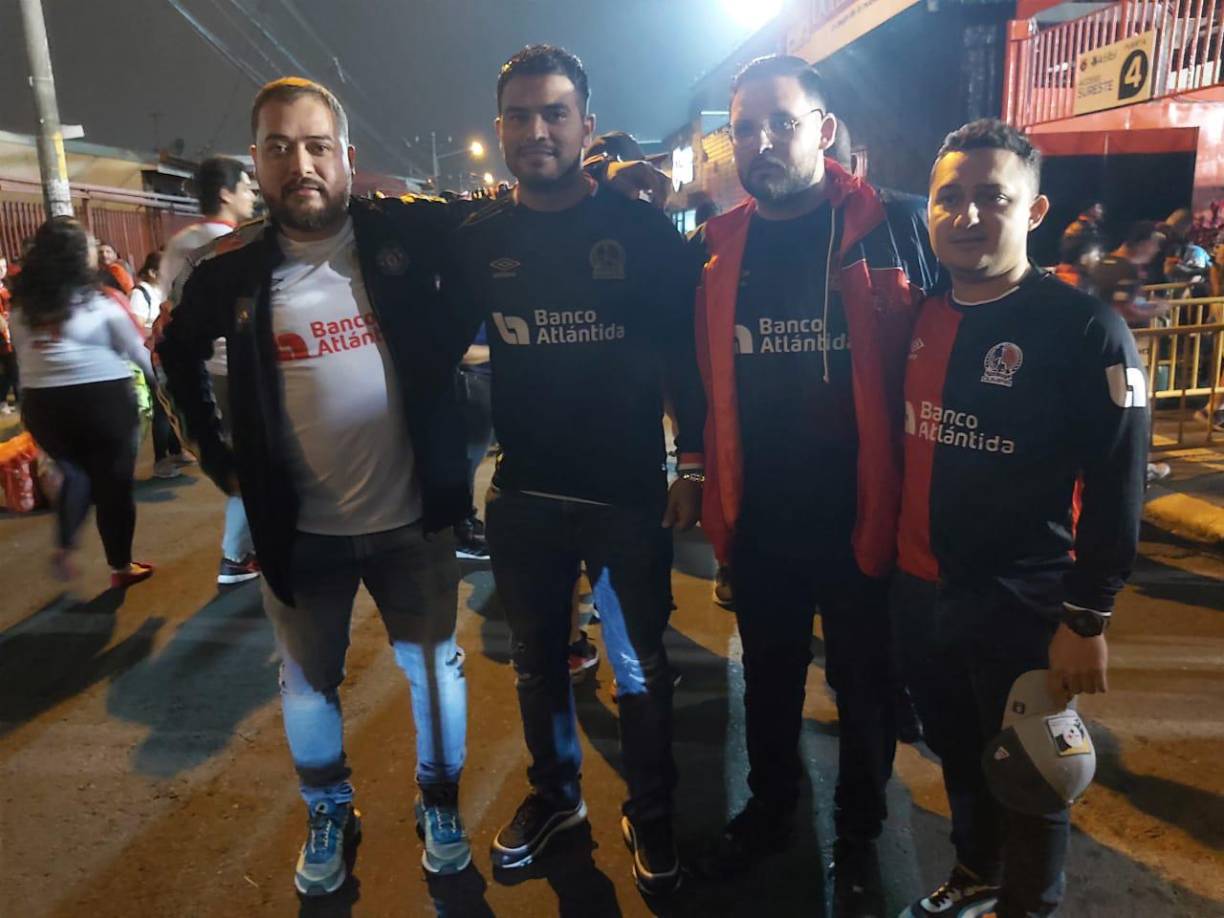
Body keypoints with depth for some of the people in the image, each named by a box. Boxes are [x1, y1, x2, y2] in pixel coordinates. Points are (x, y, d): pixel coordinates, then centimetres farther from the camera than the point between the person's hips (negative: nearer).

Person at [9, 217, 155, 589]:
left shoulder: (22, 304, 4)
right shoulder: (100, 301, -8)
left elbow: (21, 355, 7)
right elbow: (138, 351, 0)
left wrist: (40, 391, 16)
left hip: (42, 404, 5)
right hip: (101, 400, -5)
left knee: (76, 474, 25)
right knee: (113, 481, 7)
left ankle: (64, 547, 9)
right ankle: (121, 567, 17)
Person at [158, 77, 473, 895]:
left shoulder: (409, 235, -10)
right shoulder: (231, 270, -5)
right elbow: (179, 355, 13)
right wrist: (217, 457, 9)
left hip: (411, 517, -1)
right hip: (301, 528, 2)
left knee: (435, 666, 12)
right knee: (307, 683, 15)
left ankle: (441, 805, 38)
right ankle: (330, 818, 41)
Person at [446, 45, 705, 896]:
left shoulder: (643, 229, -6)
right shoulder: (477, 239, 2)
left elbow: (684, 352, -3)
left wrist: (693, 464, -6)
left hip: (628, 492, -3)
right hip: (522, 495, 3)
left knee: (640, 668, 11)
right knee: (537, 660, 18)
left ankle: (650, 815, 33)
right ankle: (554, 793, 42)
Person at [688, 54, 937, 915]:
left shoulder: (896, 228, -9)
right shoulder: (715, 246, 1)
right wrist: (705, 483, 7)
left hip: (864, 512, -2)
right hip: (757, 517, 3)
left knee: (864, 687, 16)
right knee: (769, 677, 21)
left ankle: (859, 834, 41)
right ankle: (769, 810, 45)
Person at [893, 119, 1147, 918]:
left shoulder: (1086, 328, -13)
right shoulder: (919, 319, 3)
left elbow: (1116, 489, -13)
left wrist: (1089, 617, -13)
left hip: (1023, 604, -5)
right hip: (917, 590, 5)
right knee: (956, 754, 24)